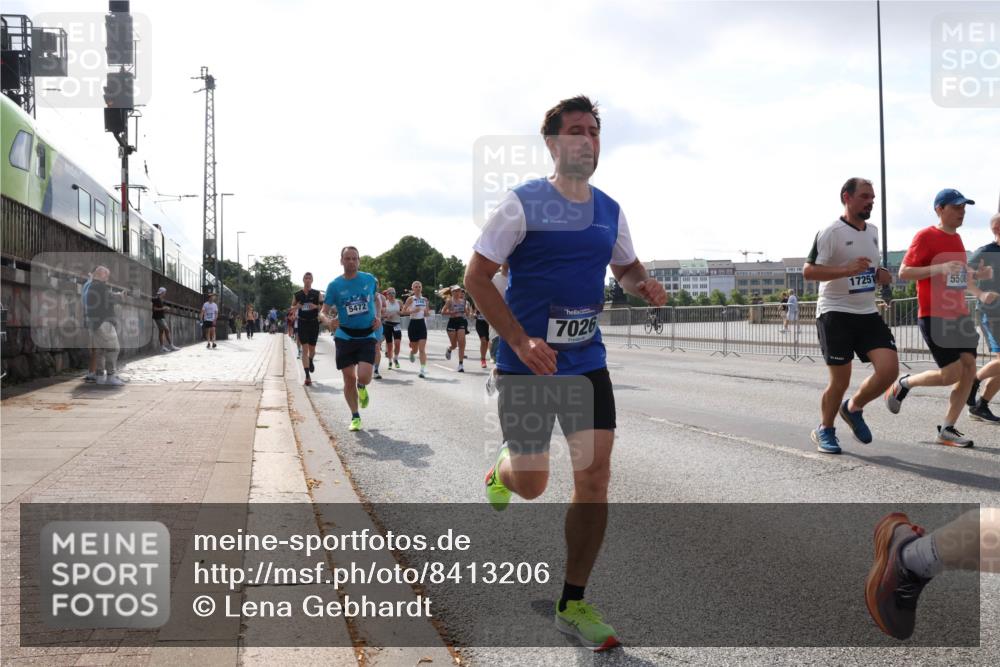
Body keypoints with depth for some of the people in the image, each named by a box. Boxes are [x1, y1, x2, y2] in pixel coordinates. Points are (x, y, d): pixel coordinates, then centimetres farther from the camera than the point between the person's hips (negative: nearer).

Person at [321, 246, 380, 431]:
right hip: (344, 337, 0)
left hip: (367, 336, 0)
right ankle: (355, 417, 20)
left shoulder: (369, 279, 0)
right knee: (349, 379, 2)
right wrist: (329, 321, -24)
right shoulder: (334, 285, -4)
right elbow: (324, 312, -2)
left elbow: (376, 299, 19)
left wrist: (377, 318, 3)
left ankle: (362, 388, 22)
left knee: (364, 376, -17)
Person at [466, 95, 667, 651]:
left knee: (595, 476, -4)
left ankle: (573, 605, 10)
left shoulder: (609, 210, 7)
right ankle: (500, 474, 44)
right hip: (527, 362, -4)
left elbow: (626, 267, 23)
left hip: (587, 361, 4)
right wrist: (521, 342, -21)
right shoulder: (523, 202, -10)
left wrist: (644, 285, -3)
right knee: (531, 483, 2)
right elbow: (476, 277, -10)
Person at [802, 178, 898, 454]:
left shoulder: (873, 231, 14)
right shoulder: (831, 232, -10)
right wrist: (847, 269, -27)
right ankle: (824, 430, 20)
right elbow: (808, 271, -15)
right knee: (840, 380, -3)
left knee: (889, 369, -8)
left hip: (868, 314, 6)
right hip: (836, 314, -6)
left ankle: (853, 408, 17)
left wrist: (881, 276, 5)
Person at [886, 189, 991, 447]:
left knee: (969, 370, -1)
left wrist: (977, 274, 7)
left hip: (959, 315, 8)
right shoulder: (926, 236, -10)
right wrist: (939, 267, -25)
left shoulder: (956, 238, 15)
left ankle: (947, 430, 7)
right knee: (952, 374, -11)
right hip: (934, 316, -8)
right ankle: (903, 384, 15)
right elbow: (904, 272, -14)